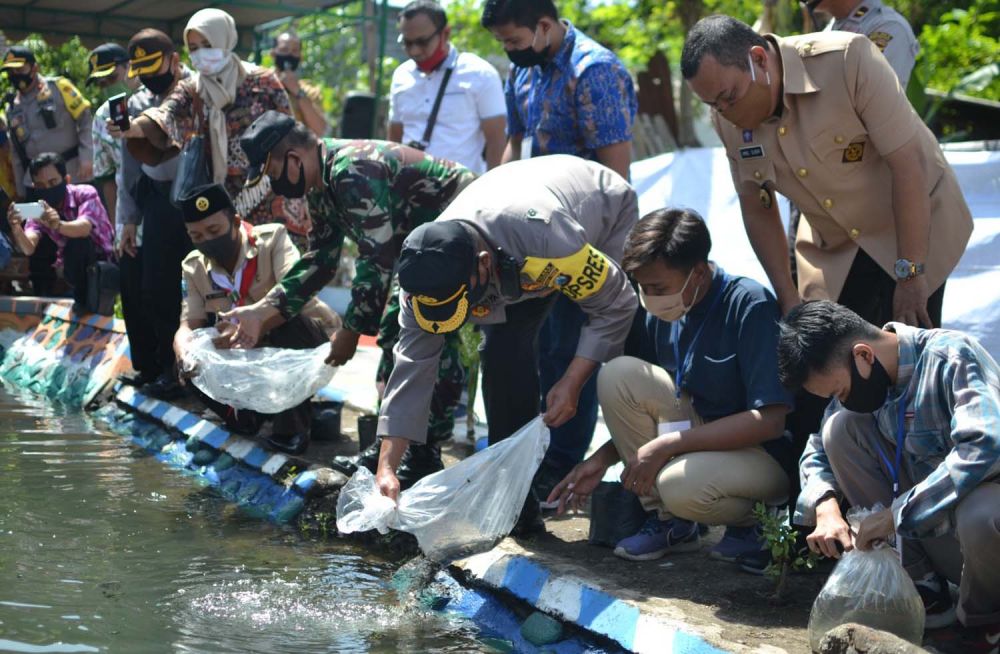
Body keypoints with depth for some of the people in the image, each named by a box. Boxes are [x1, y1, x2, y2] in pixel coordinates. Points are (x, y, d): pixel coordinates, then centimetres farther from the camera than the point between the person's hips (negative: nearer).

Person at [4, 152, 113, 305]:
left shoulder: (85, 194, -20)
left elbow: (84, 228, -40)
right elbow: (28, 248, -26)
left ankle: (82, 299, -17)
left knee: (78, 242, -31)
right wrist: (16, 229, -49)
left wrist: (58, 225, -62)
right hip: (70, 267, 6)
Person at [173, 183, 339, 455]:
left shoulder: (272, 239, -19)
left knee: (283, 323, -37)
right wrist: (185, 355, -34)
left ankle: (293, 426, -21)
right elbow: (189, 325, -9)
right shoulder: (194, 267, -3)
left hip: (306, 344, -4)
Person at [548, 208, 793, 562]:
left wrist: (665, 446, -25)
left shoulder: (749, 305, -21)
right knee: (617, 375, -13)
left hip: (767, 455, -7)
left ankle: (756, 520, -1)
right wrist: (602, 459, -1)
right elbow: (649, 408, 14)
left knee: (683, 485, -37)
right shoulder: (663, 316, 0)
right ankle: (668, 520, -4)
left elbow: (769, 420, -26)